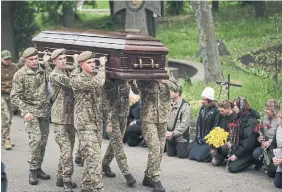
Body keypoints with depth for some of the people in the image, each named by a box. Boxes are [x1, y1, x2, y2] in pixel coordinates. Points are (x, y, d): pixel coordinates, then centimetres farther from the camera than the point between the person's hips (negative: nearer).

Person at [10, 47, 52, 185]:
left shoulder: (42, 70, 5)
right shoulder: (20, 74, -8)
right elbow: (15, 96, -9)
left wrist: (46, 63, -10)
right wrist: (25, 111, -18)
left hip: (44, 111, 5)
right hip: (30, 111, -5)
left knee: (43, 141, 8)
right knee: (36, 138, -17)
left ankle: (38, 168, 20)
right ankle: (33, 171, -7)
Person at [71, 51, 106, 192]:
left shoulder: (96, 77, 13)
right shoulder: (77, 80, -12)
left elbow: (104, 98, 23)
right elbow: (97, 83, -26)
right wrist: (103, 66, -14)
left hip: (98, 123, 7)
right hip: (85, 124, -7)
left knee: (91, 158, 12)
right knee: (94, 158, -14)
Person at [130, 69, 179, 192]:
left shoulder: (166, 72, 5)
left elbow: (176, 87, -4)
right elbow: (136, 90, -18)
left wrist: (165, 81, -23)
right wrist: (132, 82, -40)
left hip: (163, 117, 5)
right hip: (148, 117, -4)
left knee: (160, 149, 8)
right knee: (154, 148, -13)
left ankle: (148, 177, 22)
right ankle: (155, 180, -7)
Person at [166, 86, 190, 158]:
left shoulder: (185, 106, -15)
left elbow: (184, 124, -18)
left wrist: (173, 133, -20)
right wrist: (166, 131, -11)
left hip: (181, 137, -5)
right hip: (170, 136, 5)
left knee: (181, 155, -1)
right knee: (170, 154, 11)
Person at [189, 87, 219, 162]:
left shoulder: (216, 110, -12)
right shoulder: (202, 108, 10)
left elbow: (215, 127, -14)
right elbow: (198, 123, 10)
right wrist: (198, 137, -1)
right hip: (200, 139, 7)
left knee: (199, 157, -17)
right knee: (191, 155, 1)